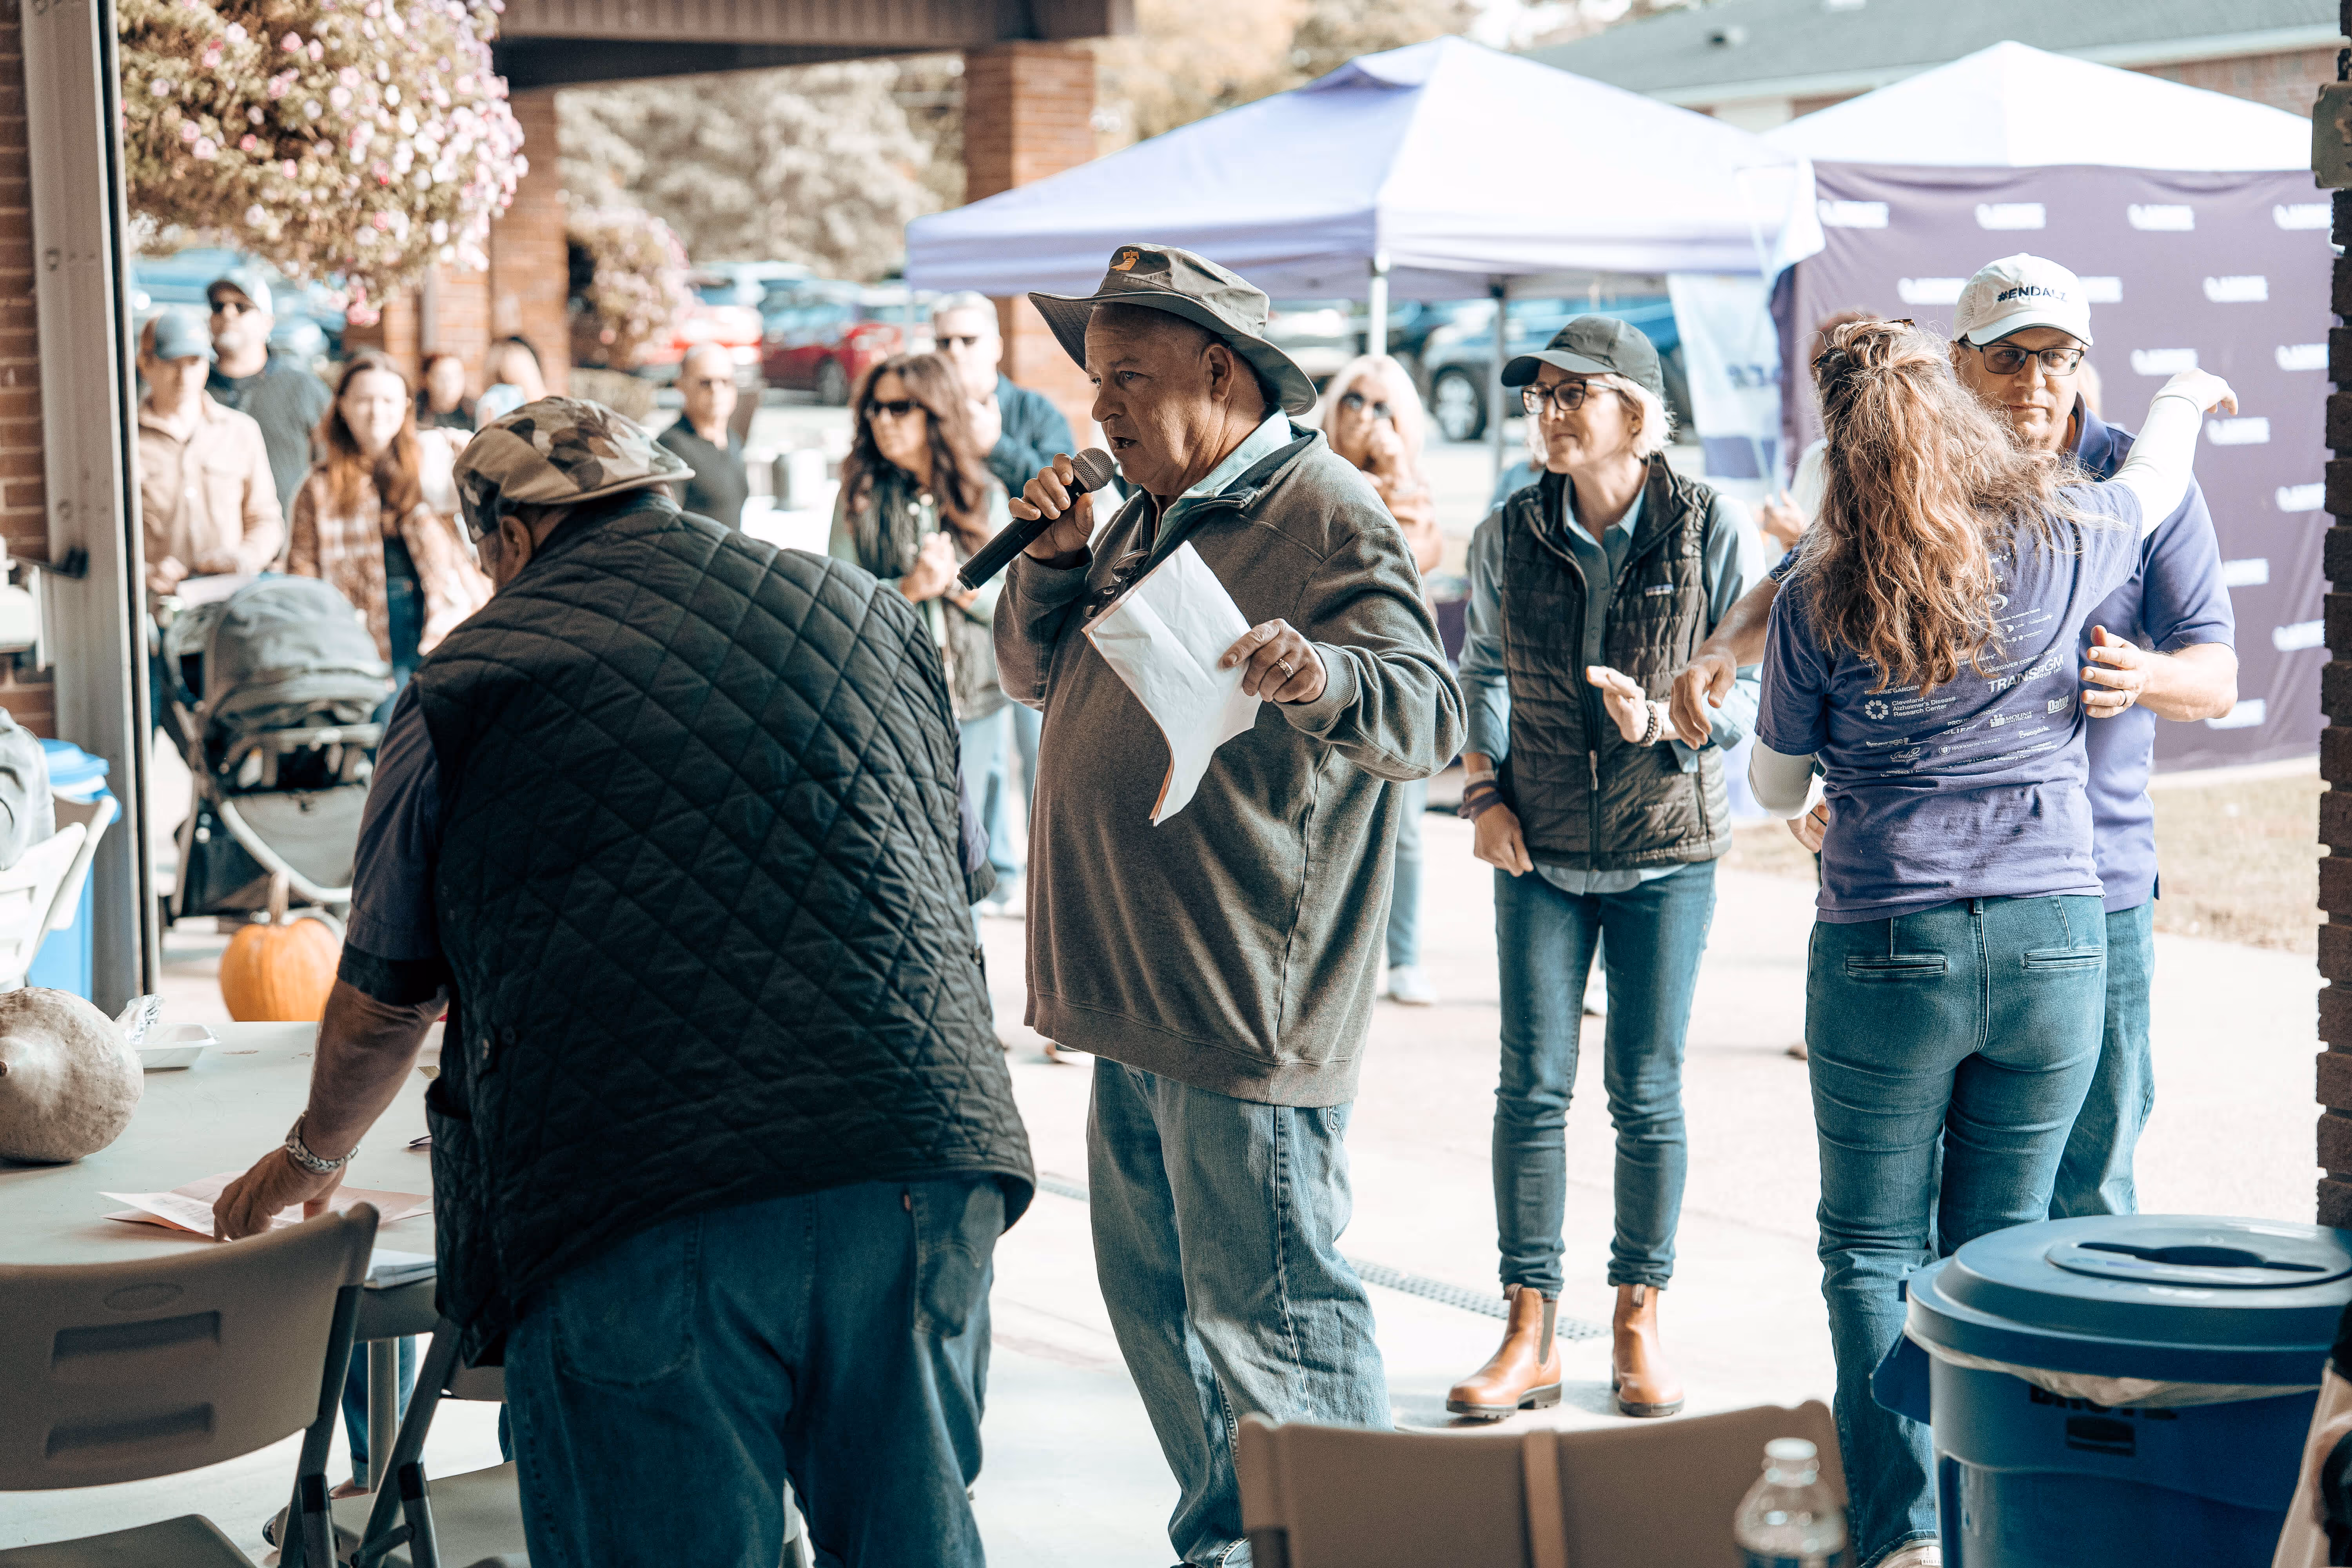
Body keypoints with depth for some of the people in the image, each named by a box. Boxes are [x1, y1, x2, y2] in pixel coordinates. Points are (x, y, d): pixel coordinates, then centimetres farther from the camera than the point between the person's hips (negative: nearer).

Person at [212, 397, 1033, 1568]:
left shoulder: (467, 685, 9)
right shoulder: (868, 615, 17)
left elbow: (383, 1001, 18)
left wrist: (312, 1156, 38)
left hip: (635, 1218, -3)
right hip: (917, 1164, 3)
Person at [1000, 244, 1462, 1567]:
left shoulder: (1328, 517, -12)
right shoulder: (1146, 519, 16)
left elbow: (1430, 715, -22)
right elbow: (1036, 675, 20)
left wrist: (1321, 677, -43)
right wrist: (1055, 561, 1)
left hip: (1247, 1012, -10)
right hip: (1138, 1006, 10)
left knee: (1269, 1319, -6)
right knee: (1157, 1296, 17)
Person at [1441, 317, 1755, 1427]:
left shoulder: (1706, 527, -8)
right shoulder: (1508, 537, -1)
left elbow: (1748, 694, -4)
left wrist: (1664, 721, -22)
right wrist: (1483, 792, 4)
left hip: (1666, 845, -2)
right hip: (1541, 846, 2)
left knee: (1646, 1092, 4)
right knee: (1533, 1084, 0)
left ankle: (1640, 1321, 19)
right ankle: (1530, 1331, 8)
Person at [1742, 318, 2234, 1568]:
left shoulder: (1818, 600, -6)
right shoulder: (2062, 543, -2)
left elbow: (1774, 786, 7)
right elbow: (2157, 477, 22)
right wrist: (2185, 396, 44)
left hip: (1886, 951, -2)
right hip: (2053, 942, 2)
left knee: (1872, 1251, 9)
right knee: (1997, 1250, 11)